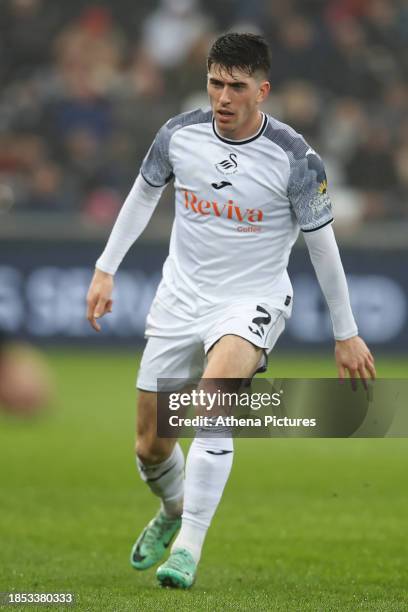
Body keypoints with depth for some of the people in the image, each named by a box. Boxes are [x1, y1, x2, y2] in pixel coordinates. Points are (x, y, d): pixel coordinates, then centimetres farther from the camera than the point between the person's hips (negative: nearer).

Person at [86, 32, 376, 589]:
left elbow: (322, 245, -5)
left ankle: (188, 546, -28)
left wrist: (346, 334, 1)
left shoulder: (295, 160, -16)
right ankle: (175, 512, 43)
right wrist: (106, 270, 13)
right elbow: (144, 194, 13)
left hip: (252, 301, -4)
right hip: (181, 297, 4)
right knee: (150, 447, 7)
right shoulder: (179, 135, -7)